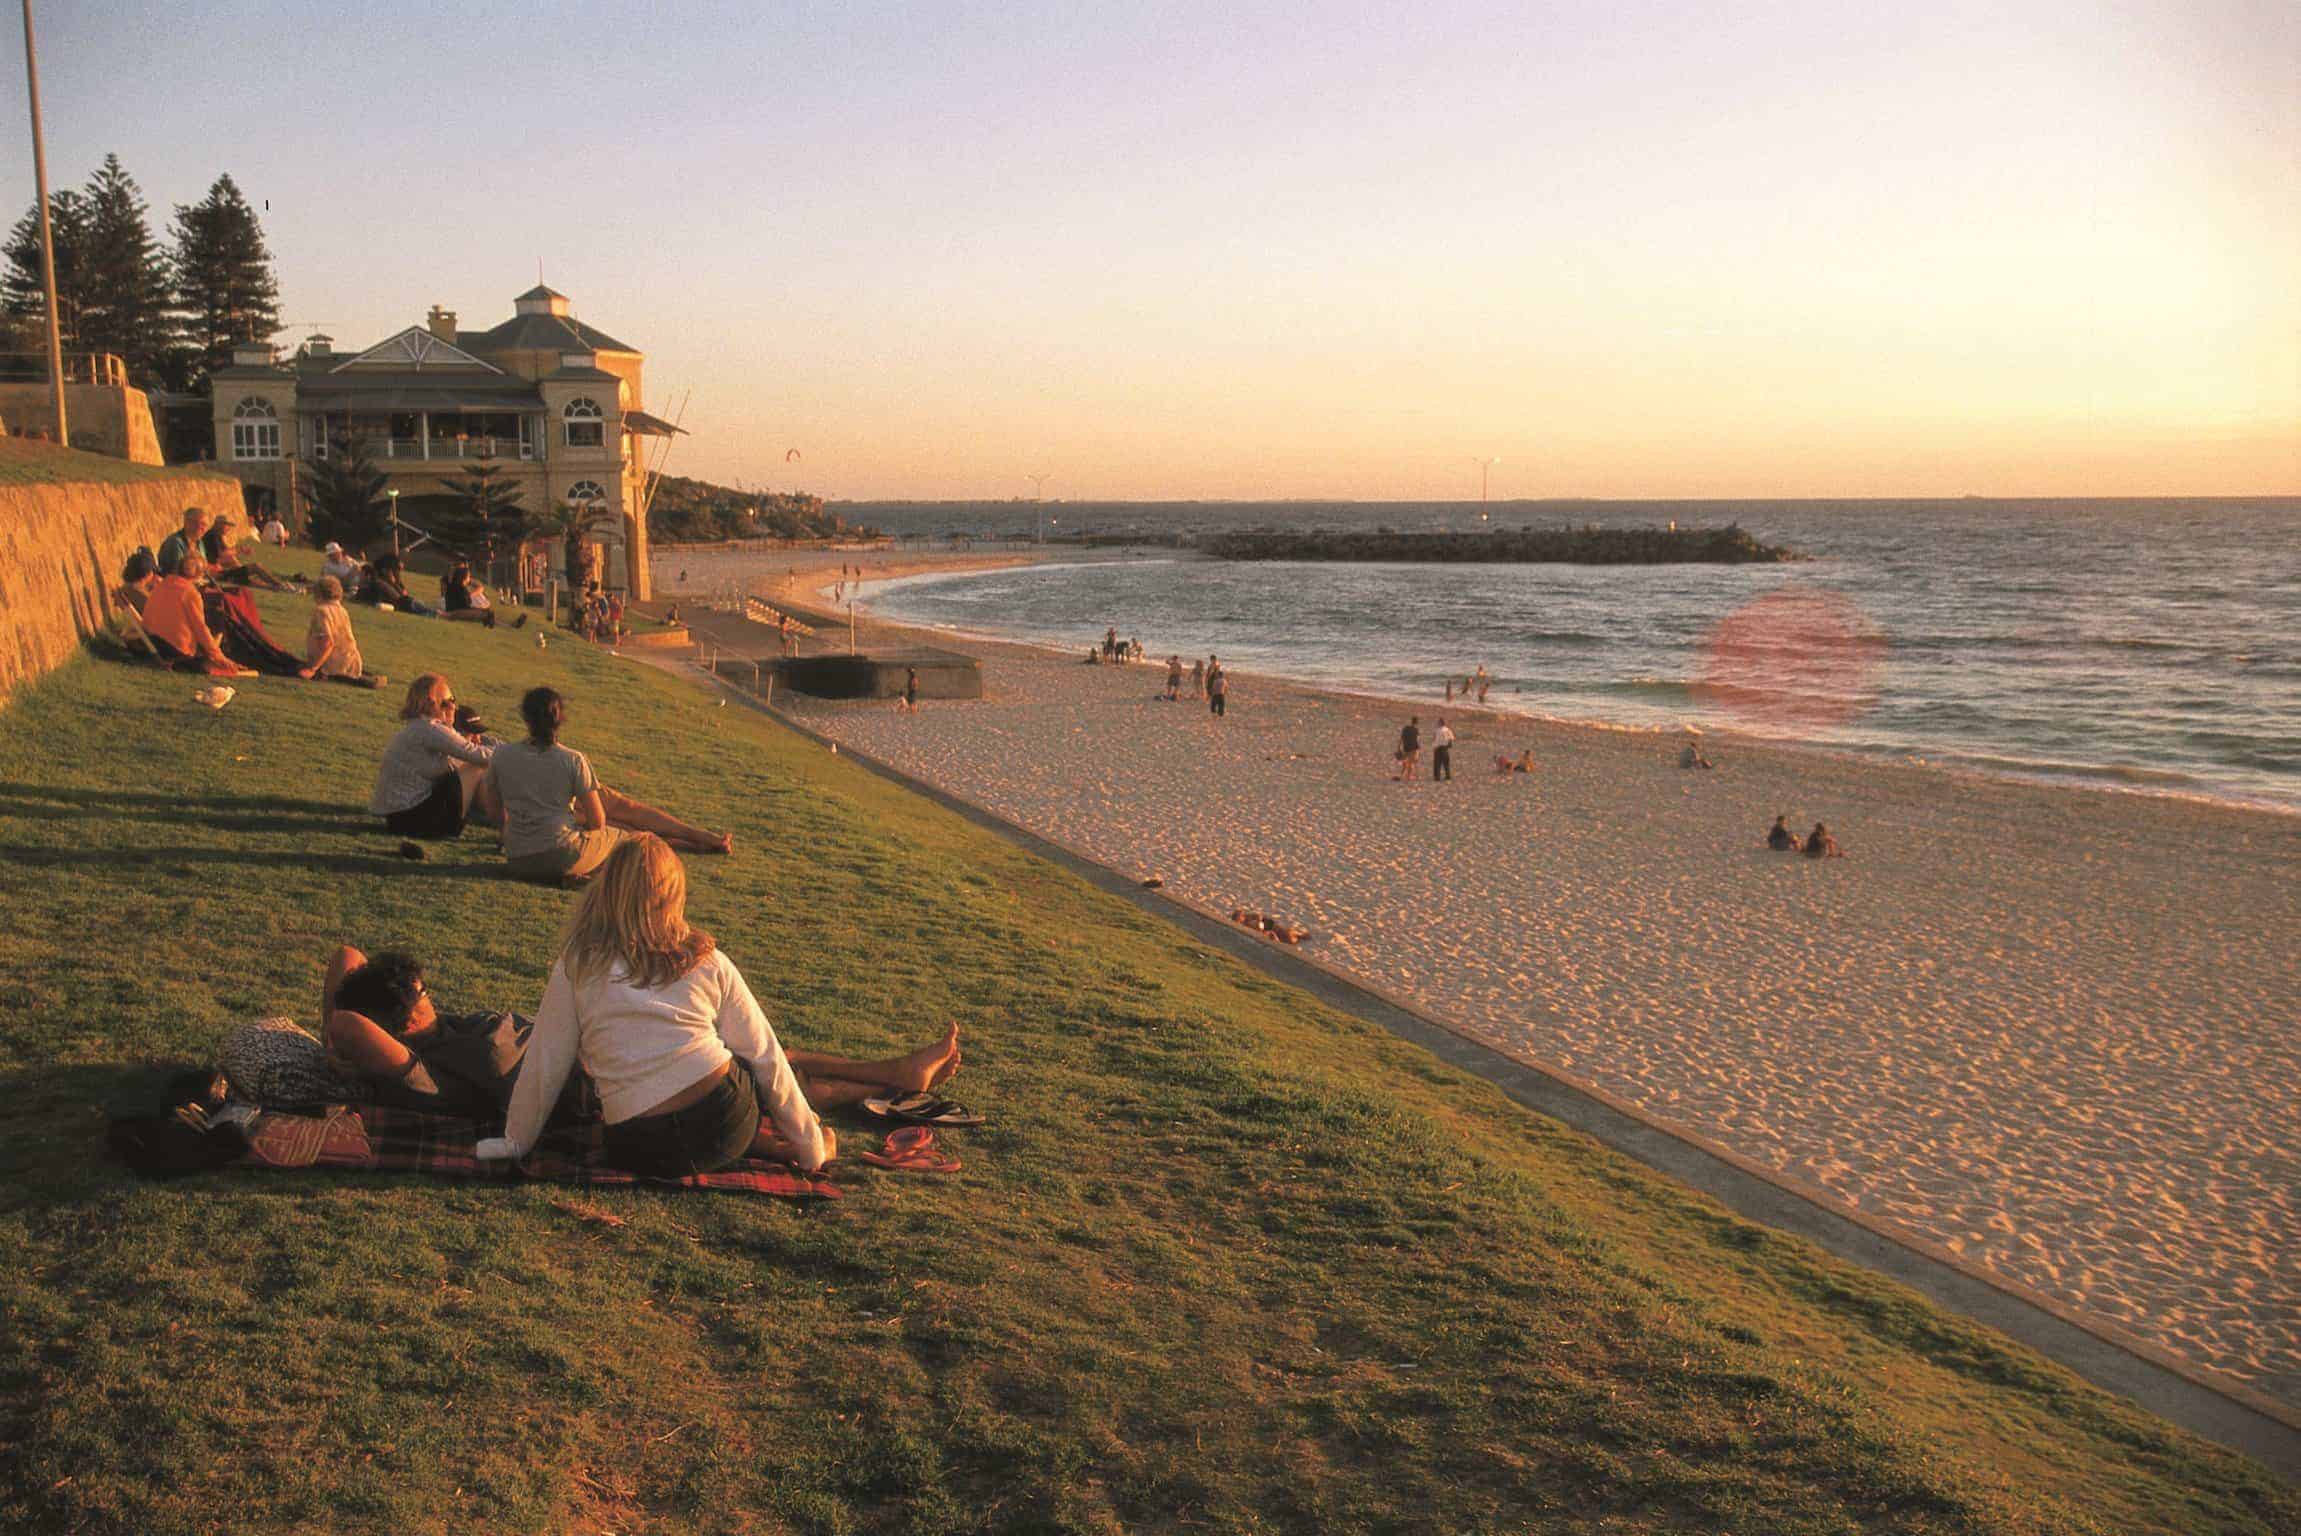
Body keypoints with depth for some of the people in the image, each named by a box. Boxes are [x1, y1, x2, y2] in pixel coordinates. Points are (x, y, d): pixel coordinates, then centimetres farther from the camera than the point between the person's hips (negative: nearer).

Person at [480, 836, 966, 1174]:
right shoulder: (706, 963, 1)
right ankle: (902, 1075, 40)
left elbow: (543, 1068, 5)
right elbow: (765, 1058, 4)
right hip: (724, 1126, -1)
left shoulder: (576, 970, -1)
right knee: (782, 1072, 30)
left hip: (640, 1150, 1)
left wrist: (514, 1142, 20)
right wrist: (810, 1144, 13)